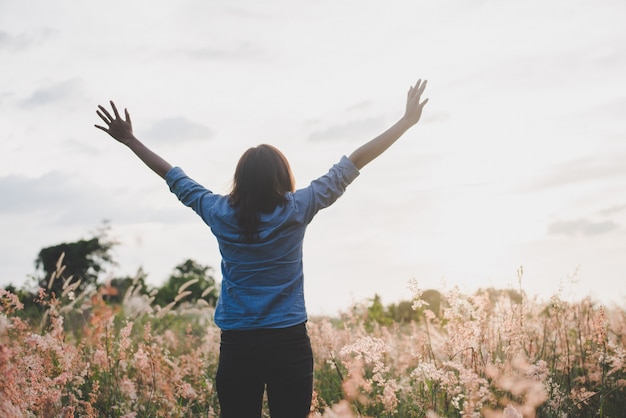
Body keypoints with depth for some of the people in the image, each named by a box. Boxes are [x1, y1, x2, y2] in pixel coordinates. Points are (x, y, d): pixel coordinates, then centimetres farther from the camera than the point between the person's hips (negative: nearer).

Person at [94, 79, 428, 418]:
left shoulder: (220, 214, -1)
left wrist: (130, 140, 26)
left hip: (237, 345, 2)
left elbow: (173, 177, 12)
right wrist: (407, 121, 3)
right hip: (289, 342, -2)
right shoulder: (295, 211, -5)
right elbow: (353, 164, -2)